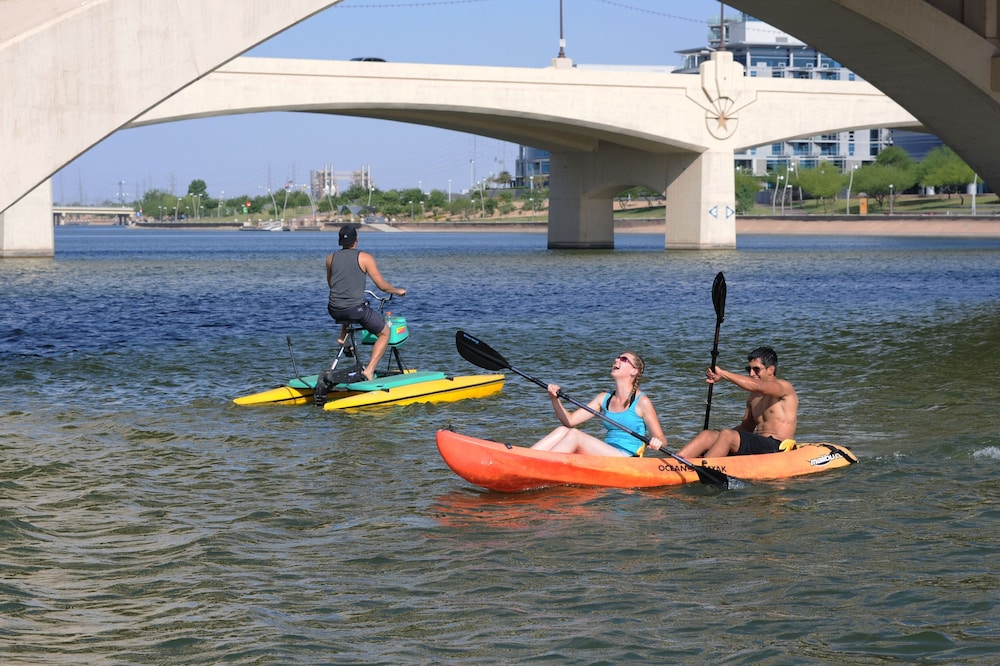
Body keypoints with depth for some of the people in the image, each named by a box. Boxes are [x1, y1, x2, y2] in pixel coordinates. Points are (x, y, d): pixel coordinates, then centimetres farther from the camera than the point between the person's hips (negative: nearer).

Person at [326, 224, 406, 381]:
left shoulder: (331, 259, 6)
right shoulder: (365, 258, -5)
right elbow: (382, 285, -4)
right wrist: (398, 291, 17)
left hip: (334, 311, 5)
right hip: (357, 311, -5)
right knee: (384, 333, 16)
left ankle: (343, 337, 24)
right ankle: (369, 370, 1)